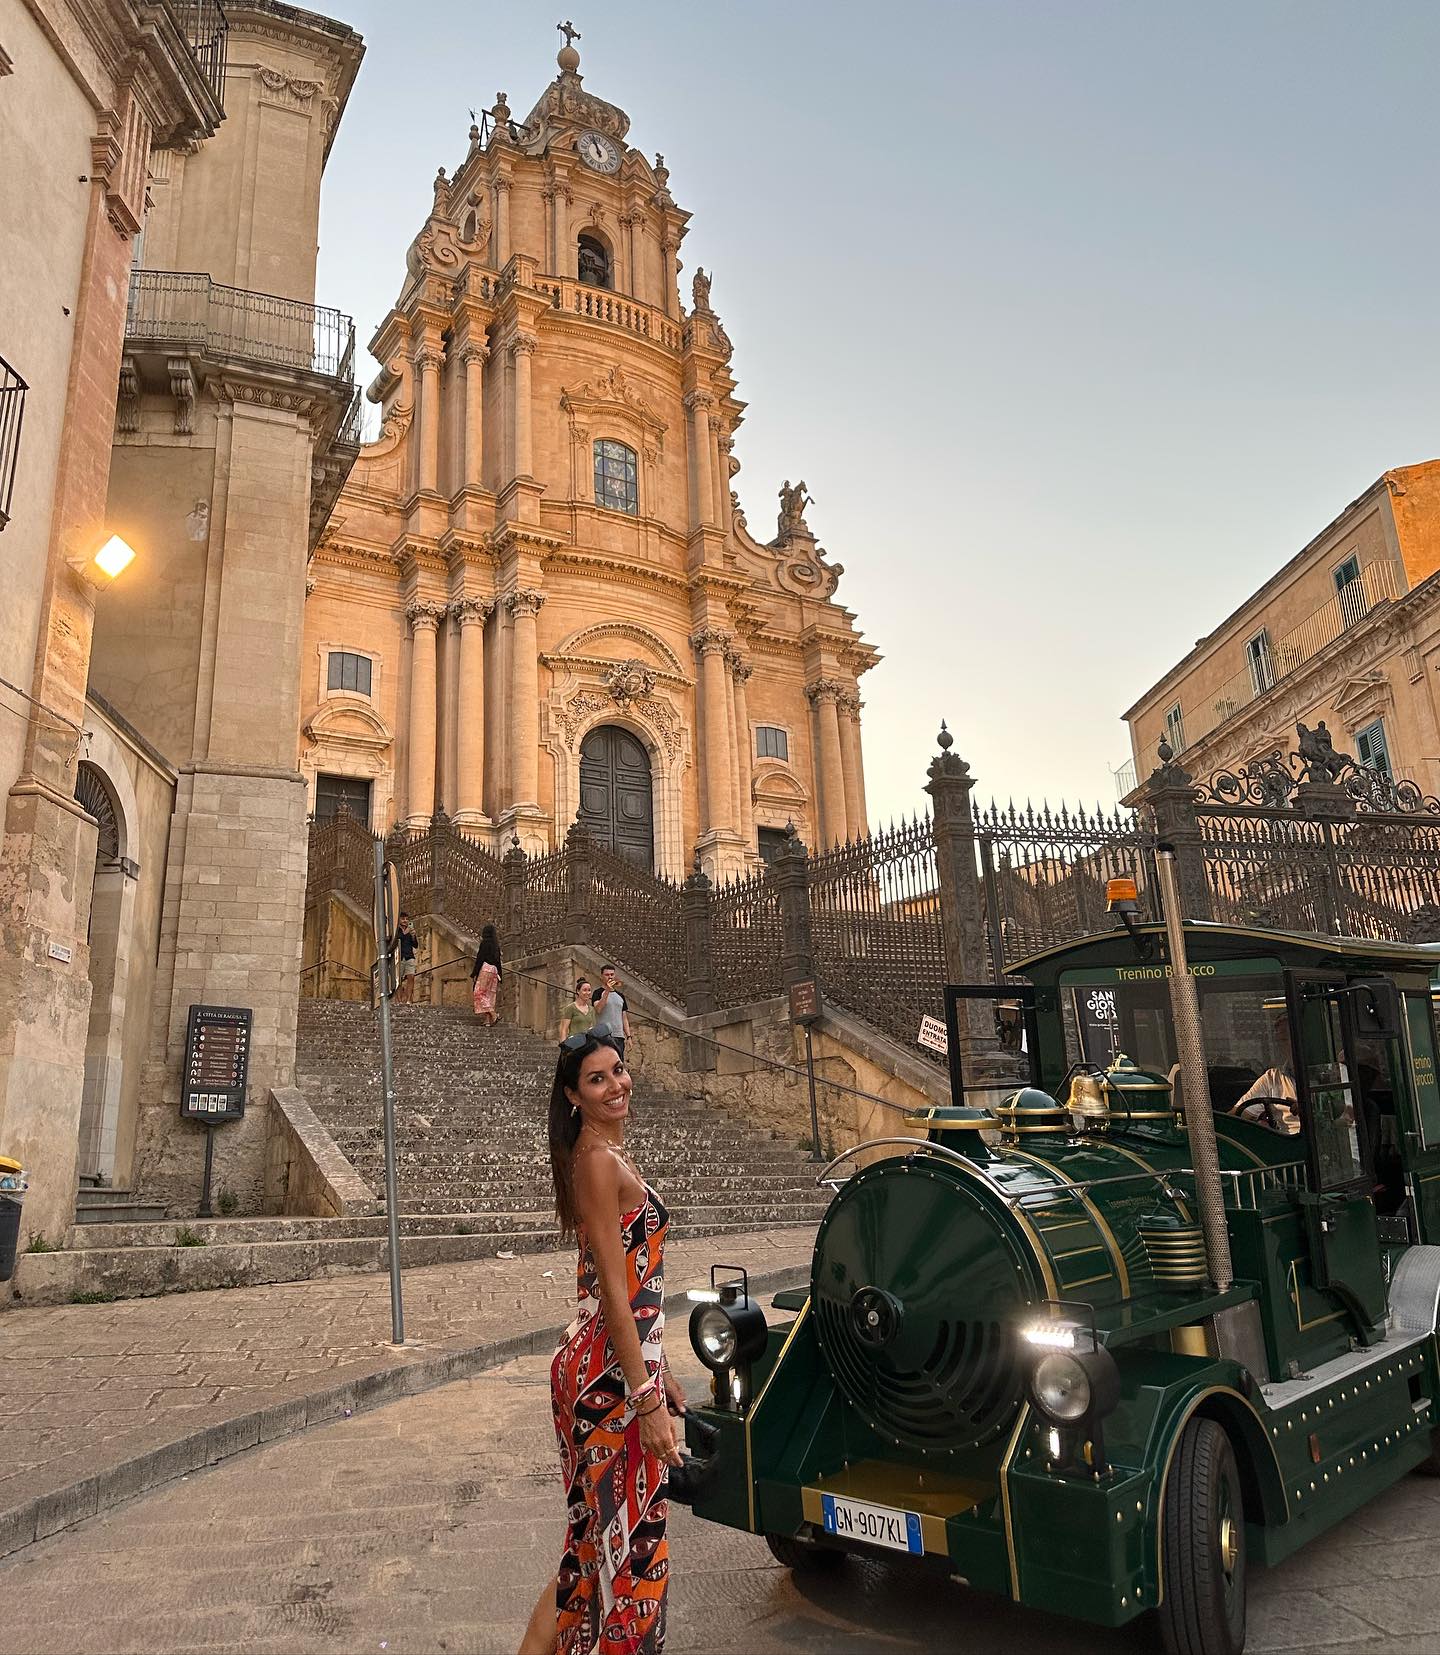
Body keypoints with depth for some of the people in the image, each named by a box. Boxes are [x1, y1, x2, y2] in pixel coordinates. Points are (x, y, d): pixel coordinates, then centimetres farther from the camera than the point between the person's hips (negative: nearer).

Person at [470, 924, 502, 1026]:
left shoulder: (484, 943, -5)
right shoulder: (496, 945, 15)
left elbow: (480, 959, -10)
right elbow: (498, 962, 17)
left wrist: (473, 974, -8)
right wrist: (499, 977, 21)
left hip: (485, 969, -7)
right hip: (494, 971, 7)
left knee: (480, 993, -5)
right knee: (490, 994, 7)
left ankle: (492, 1015, -19)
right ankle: (488, 1019, 2)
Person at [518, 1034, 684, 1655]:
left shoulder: (608, 1154, 12)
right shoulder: (599, 1161, -18)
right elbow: (614, 1289, -20)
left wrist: (659, 1368, 19)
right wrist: (648, 1396, -20)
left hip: (627, 1358, 10)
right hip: (611, 1375, -10)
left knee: (602, 1542, 19)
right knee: (624, 1542, 4)